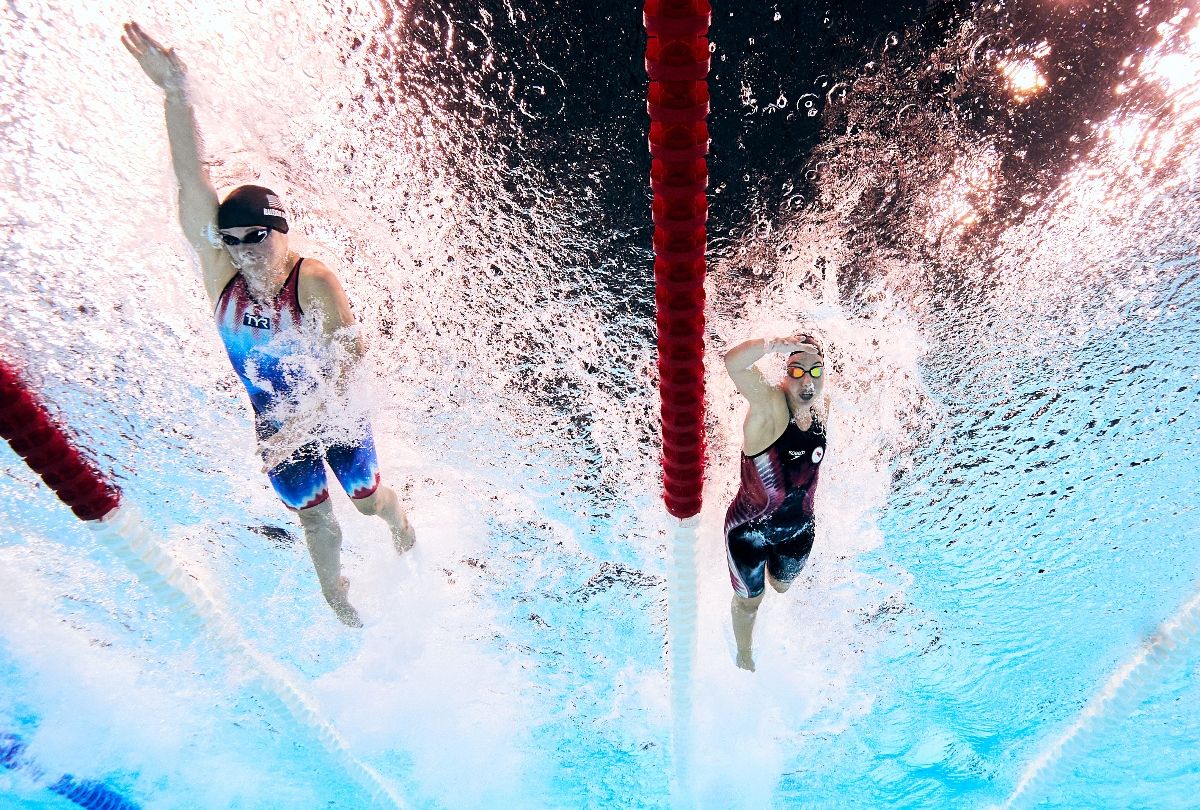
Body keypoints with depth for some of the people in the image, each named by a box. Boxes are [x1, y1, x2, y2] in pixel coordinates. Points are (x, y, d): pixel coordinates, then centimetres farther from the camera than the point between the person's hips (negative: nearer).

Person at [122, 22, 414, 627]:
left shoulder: (315, 281, -30)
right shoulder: (219, 270, -19)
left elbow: (350, 359, -33)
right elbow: (192, 186, -28)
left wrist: (305, 423, -40)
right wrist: (176, 96, -38)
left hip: (334, 409, -3)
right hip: (273, 421, 3)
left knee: (367, 497, 17)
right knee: (313, 515, 16)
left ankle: (402, 526, 54)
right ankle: (339, 603, 40)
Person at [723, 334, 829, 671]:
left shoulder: (823, 405, -8)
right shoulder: (770, 403, -28)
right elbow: (733, 361, -49)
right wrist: (777, 345, -61)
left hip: (799, 527, 5)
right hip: (749, 529, -5)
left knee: (782, 586, 33)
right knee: (749, 600, 19)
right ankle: (744, 658, 49)